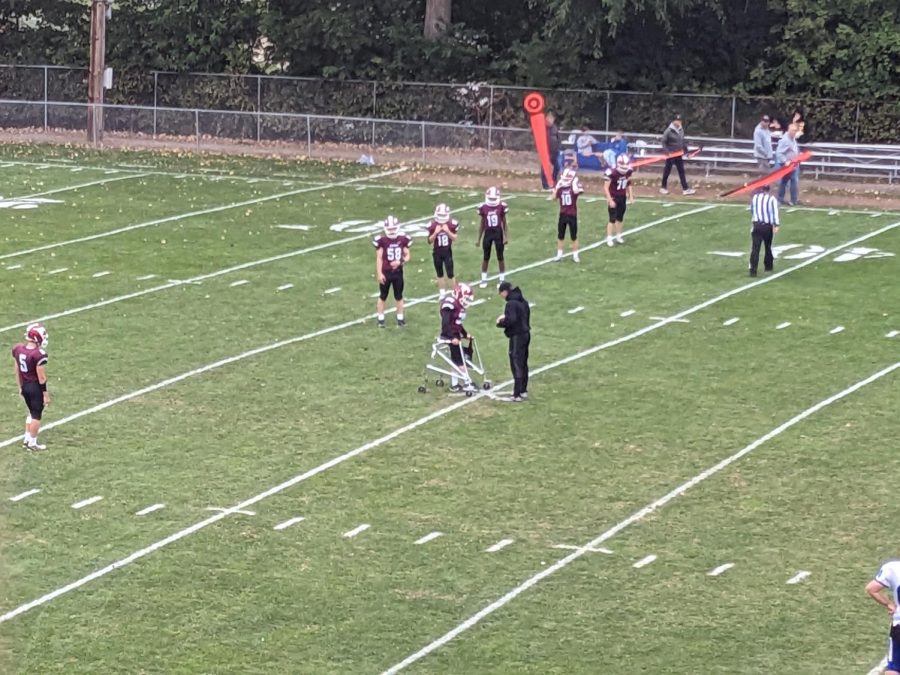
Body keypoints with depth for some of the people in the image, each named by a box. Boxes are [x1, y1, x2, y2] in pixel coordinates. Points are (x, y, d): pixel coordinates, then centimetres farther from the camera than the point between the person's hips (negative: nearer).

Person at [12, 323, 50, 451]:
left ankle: (27, 438, 29)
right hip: (36, 387, -7)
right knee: (36, 415, 8)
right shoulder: (39, 355, -24)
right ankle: (32, 443, 16)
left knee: (32, 412, 24)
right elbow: (41, 377, -18)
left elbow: (17, 371, 7)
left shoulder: (17, 349, -4)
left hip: (25, 386, 7)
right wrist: (46, 394, -8)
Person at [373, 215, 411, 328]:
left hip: (398, 272, 2)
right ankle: (380, 318, 18)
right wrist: (379, 273, -11)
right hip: (386, 272, -2)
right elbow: (379, 258, -8)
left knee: (399, 296, 13)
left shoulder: (403, 240, -2)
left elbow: (407, 256, 5)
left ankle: (400, 317, 25)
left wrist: (400, 262, -16)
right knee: (383, 296, 8)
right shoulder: (382, 240, -10)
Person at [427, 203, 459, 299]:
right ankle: (442, 293, 24)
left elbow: (454, 238, -6)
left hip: (447, 251, -1)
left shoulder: (452, 224, -9)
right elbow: (430, 241, -5)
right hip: (437, 252, 1)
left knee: (450, 274, -1)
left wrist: (447, 231, -22)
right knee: (440, 274, 12)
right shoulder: (433, 225, -9)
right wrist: (436, 232, -22)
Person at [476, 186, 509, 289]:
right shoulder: (484, 208, -2)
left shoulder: (501, 207, -5)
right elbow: (482, 225, 6)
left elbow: (504, 223, 1)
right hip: (488, 233, 1)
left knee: (500, 257, 6)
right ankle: (484, 279, 18)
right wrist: (479, 239, 7)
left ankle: (502, 279, 15)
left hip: (498, 233, -1)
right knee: (486, 258, 8)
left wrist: (506, 237, -5)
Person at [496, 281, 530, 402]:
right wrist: (506, 317, 14)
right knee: (523, 364, 17)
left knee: (516, 366, -5)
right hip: (526, 334, 9)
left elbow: (510, 320, -28)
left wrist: (500, 323, -10)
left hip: (517, 337, -9)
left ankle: (517, 395, -4)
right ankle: (523, 391, 26)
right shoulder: (523, 301, 9)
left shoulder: (511, 304, -19)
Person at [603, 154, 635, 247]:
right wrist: (610, 200, -21)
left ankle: (618, 236, 27)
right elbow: (606, 188, -20)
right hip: (613, 198, -6)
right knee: (612, 219, -4)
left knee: (620, 218, 13)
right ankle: (609, 238, 5)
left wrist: (631, 197, 9)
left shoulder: (628, 172, -6)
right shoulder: (612, 173, -25)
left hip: (622, 197, 6)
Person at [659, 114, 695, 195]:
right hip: (670, 154, -5)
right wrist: (667, 152, -18)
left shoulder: (681, 130, 7)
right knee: (667, 171, 5)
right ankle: (663, 188, 18)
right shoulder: (669, 131, -12)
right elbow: (664, 142, -10)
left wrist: (685, 150, 13)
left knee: (681, 171, 3)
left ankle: (685, 189, 2)